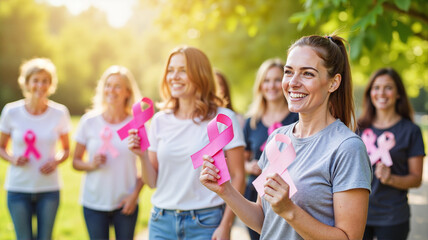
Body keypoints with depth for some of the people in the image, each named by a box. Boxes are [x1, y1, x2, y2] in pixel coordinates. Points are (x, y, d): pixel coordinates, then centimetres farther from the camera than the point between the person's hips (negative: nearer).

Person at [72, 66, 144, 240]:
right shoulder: (89, 122, 0)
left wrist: (135, 194, -6)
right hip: (94, 203, 0)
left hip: (125, 204, 0)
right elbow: (76, 161, 5)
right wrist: (91, 165, -14)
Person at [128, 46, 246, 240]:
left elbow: (237, 177, -6)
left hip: (205, 222, -3)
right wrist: (143, 156, -10)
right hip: (162, 222, 4)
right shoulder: (160, 121, 5)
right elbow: (152, 181, 8)